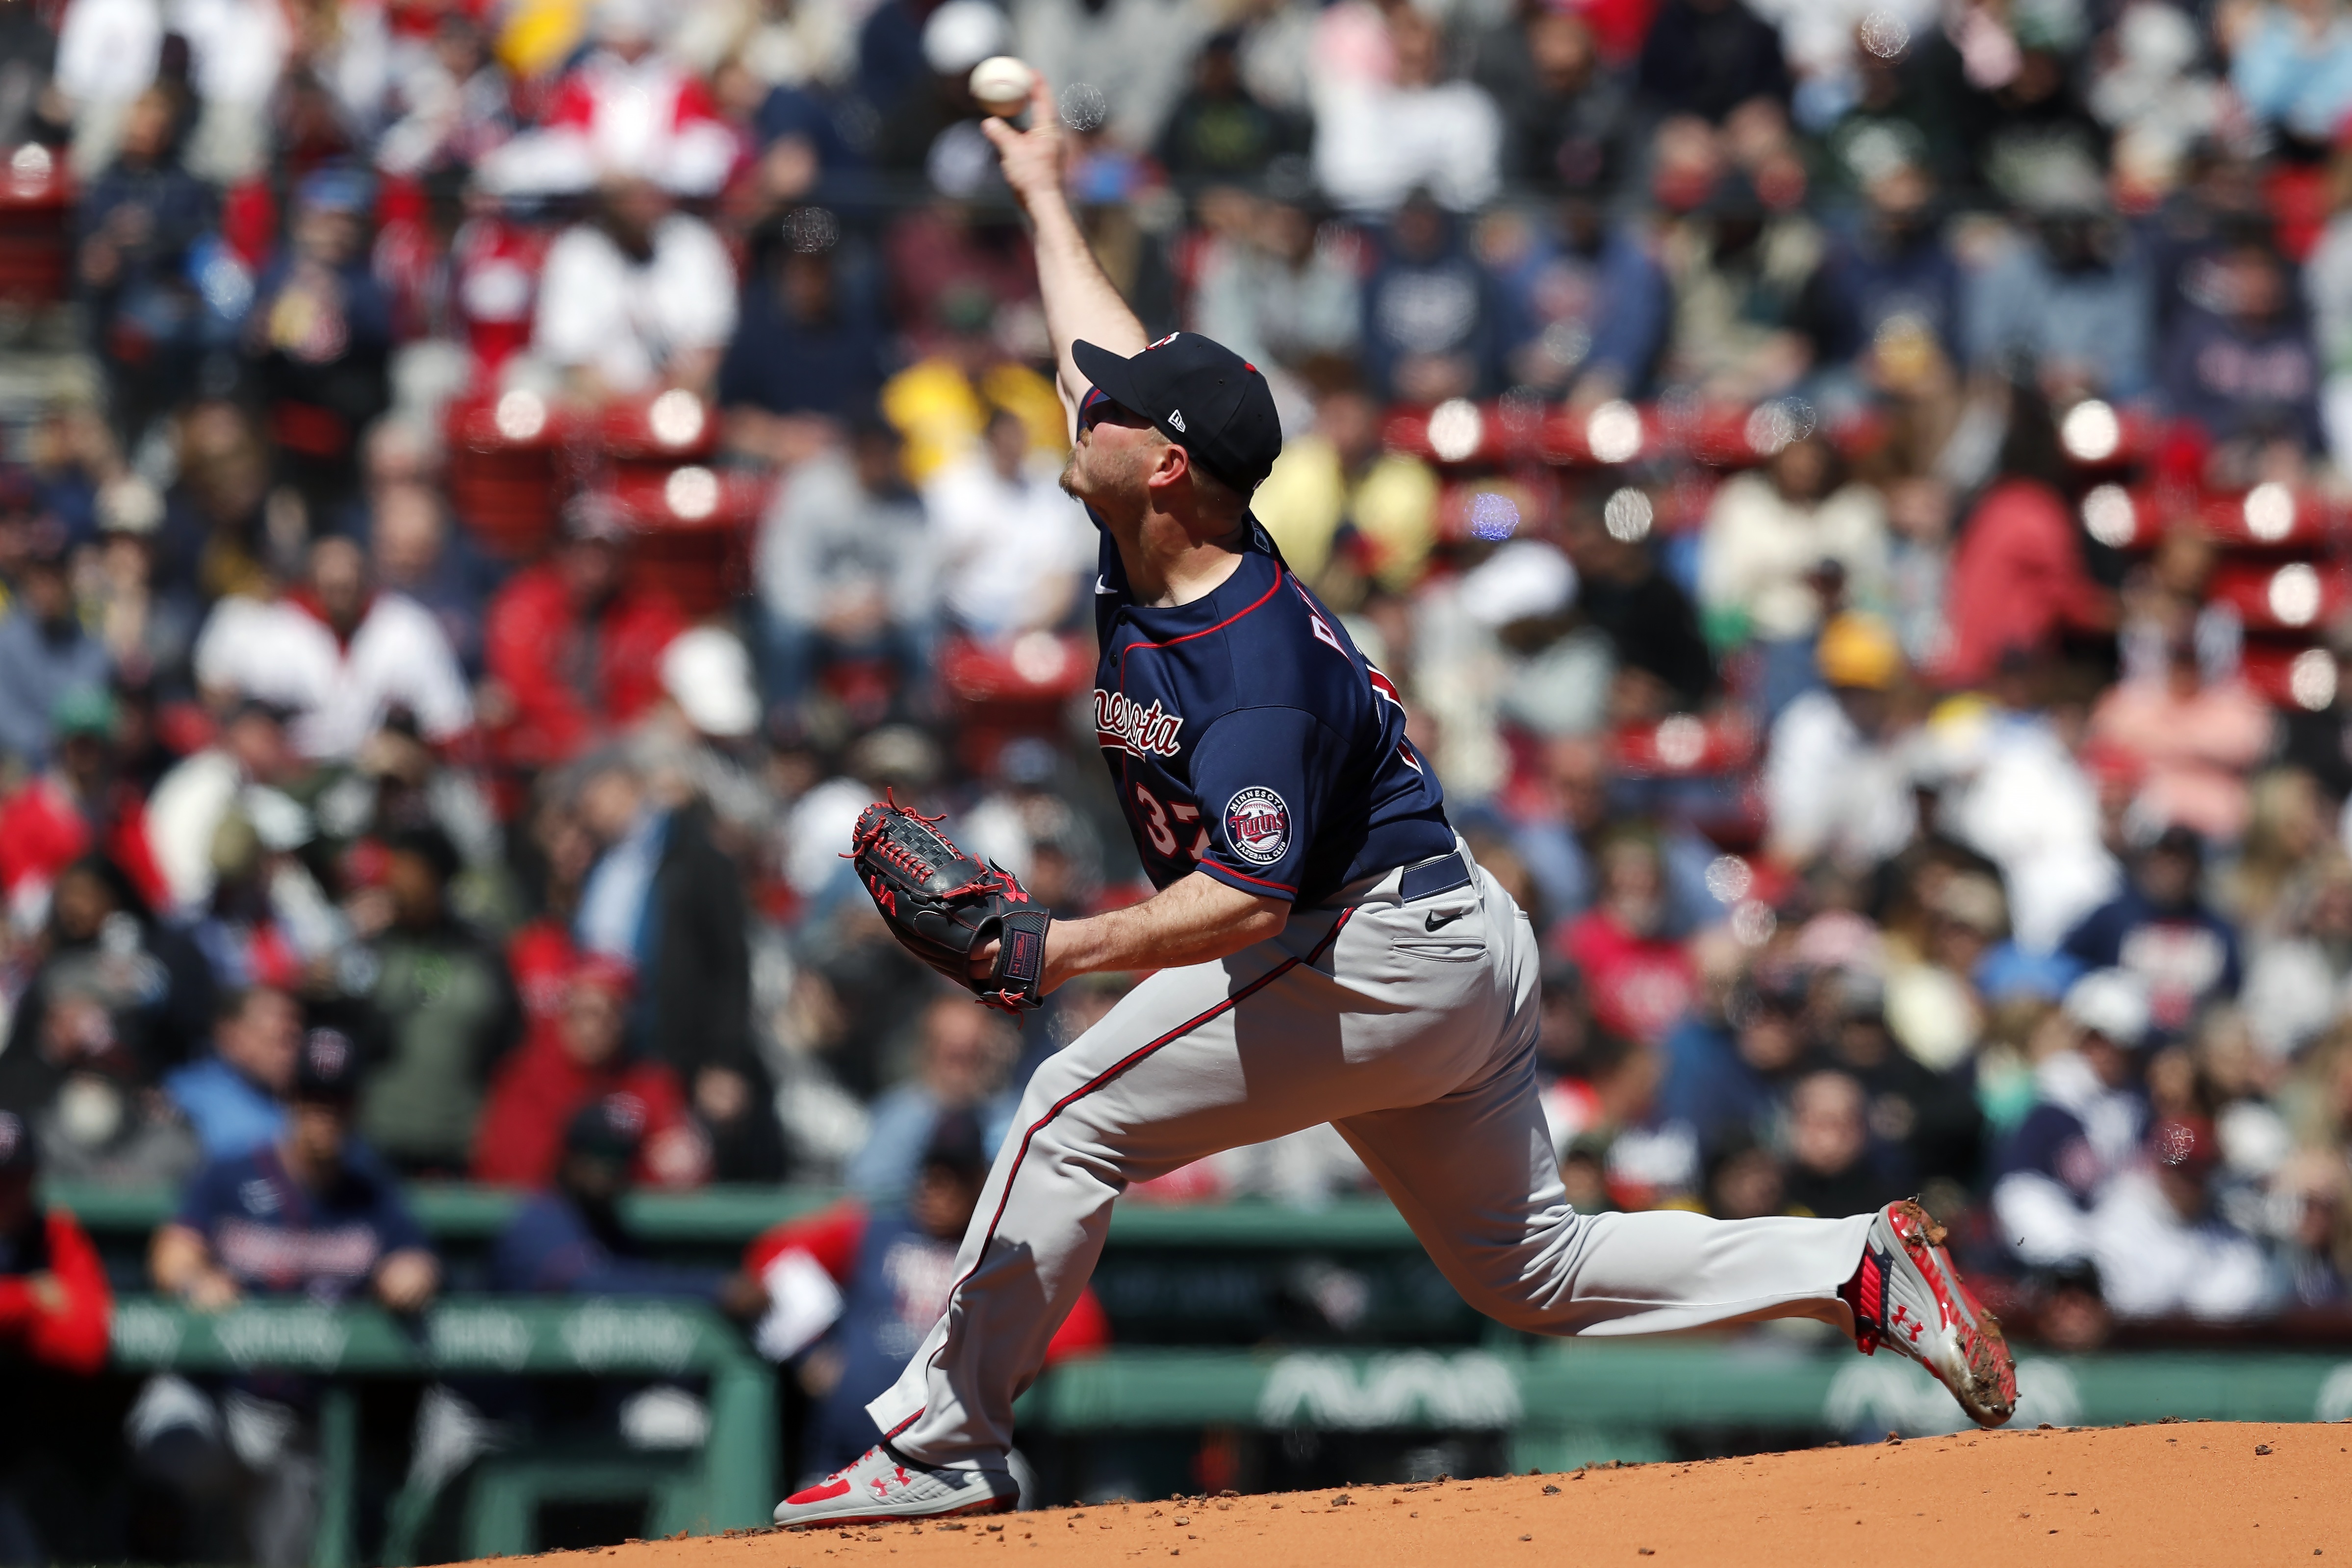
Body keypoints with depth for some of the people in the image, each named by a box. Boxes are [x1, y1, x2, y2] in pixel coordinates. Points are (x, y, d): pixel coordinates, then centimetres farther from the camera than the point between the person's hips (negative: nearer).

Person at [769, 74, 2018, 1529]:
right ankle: (1862, 1269, 8)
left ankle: (943, 1446, -7)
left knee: (1077, 1115, -10)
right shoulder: (1153, 550, 2)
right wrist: (1046, 199, 30)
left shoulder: (1258, 662, -25)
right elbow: (1114, 356, 20)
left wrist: (1058, 951, -41)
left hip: (1381, 955, -10)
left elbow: (1247, 901, -33)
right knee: (1534, 1268, 13)